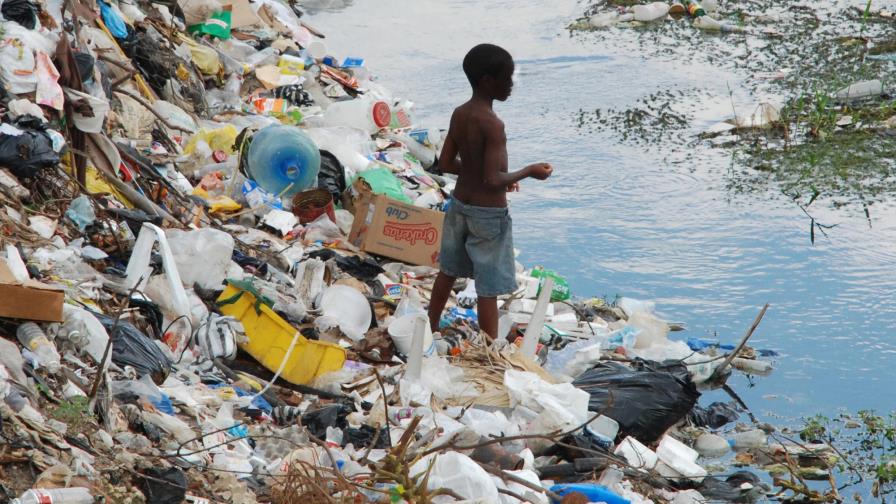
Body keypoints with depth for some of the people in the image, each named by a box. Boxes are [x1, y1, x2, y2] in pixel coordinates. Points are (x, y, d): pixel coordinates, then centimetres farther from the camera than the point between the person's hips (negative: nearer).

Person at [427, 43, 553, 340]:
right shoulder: (493, 124, -24)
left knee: (448, 272, 23)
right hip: (488, 213, -8)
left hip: (460, 205, 8)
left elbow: (446, 164, 7)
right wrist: (528, 172, -10)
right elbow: (493, 181, -26)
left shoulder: (459, 114, -1)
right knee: (488, 290, 1)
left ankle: (431, 331, 38)